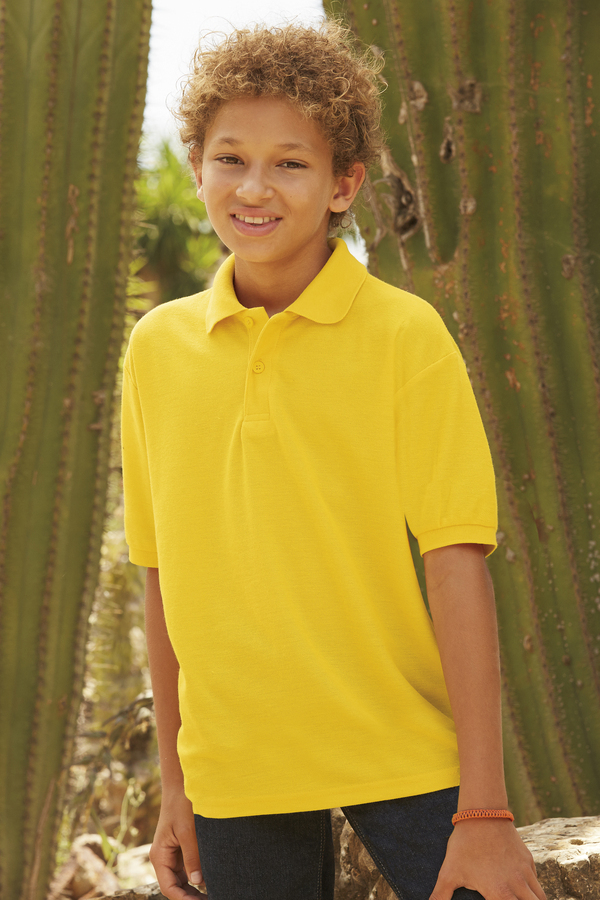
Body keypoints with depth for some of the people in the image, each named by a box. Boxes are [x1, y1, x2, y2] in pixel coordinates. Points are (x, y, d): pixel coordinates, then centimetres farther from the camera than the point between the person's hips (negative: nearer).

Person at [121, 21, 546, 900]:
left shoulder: (404, 335, -6)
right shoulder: (158, 347, 4)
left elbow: (457, 567, -10)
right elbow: (165, 578, 10)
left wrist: (484, 810, -13)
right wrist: (175, 786, 12)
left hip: (402, 761, -3)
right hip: (237, 775, 3)